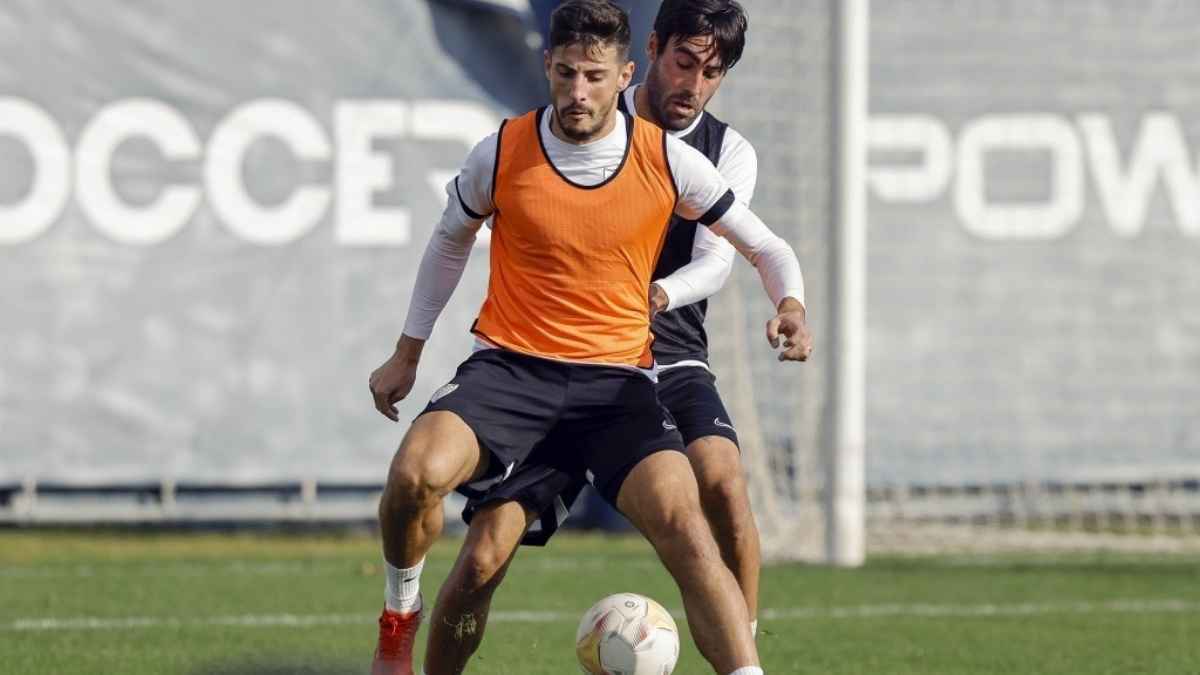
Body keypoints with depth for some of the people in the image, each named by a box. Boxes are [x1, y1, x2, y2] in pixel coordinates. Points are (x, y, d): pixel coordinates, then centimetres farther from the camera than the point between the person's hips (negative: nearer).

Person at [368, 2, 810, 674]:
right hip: (509, 365, 0)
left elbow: (766, 247, 7)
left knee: (685, 528, -23)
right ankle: (401, 612, 1)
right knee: (416, 472, -28)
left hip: (617, 378, 0)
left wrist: (790, 304, -15)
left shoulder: (668, 161, -4)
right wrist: (408, 354, 22)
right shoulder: (502, 154, -3)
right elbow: (450, 242, 17)